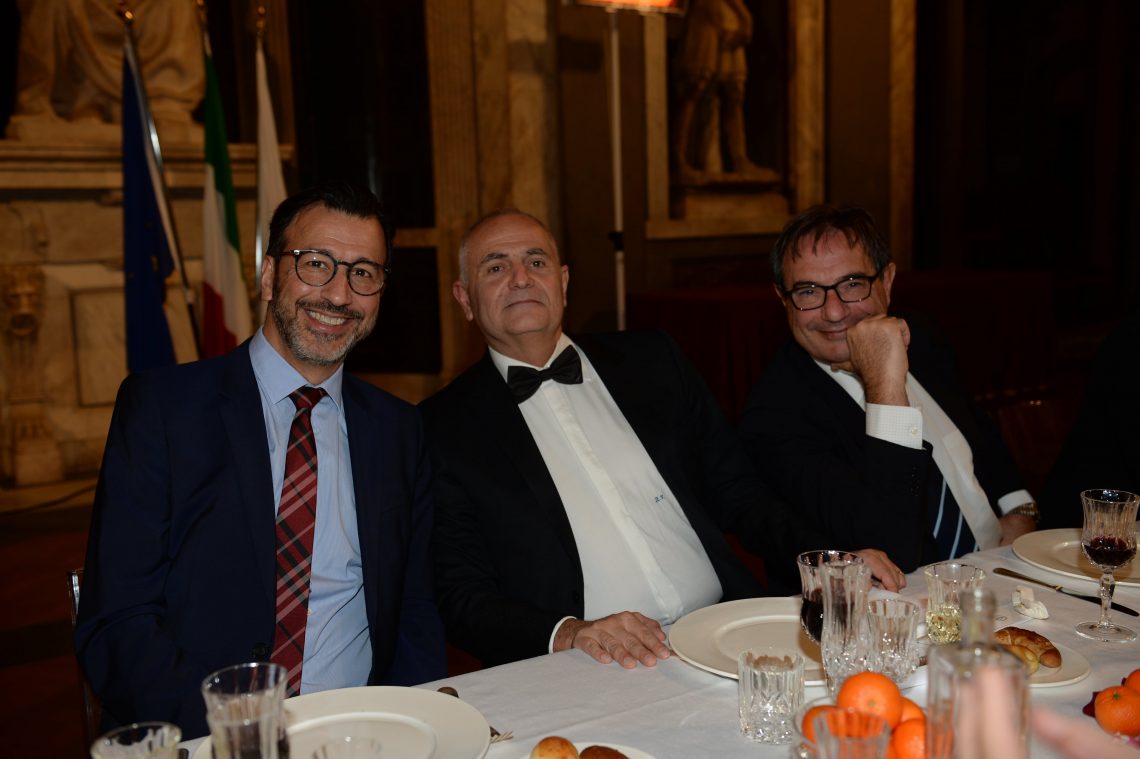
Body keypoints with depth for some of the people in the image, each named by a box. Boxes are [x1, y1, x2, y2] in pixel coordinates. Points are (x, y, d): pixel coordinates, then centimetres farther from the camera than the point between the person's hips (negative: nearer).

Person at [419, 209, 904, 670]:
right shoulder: (444, 428, 4)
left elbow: (737, 496, 15)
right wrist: (569, 634, -20)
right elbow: (461, 597, -1)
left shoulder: (653, 362, 14)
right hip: (592, 674, -1)